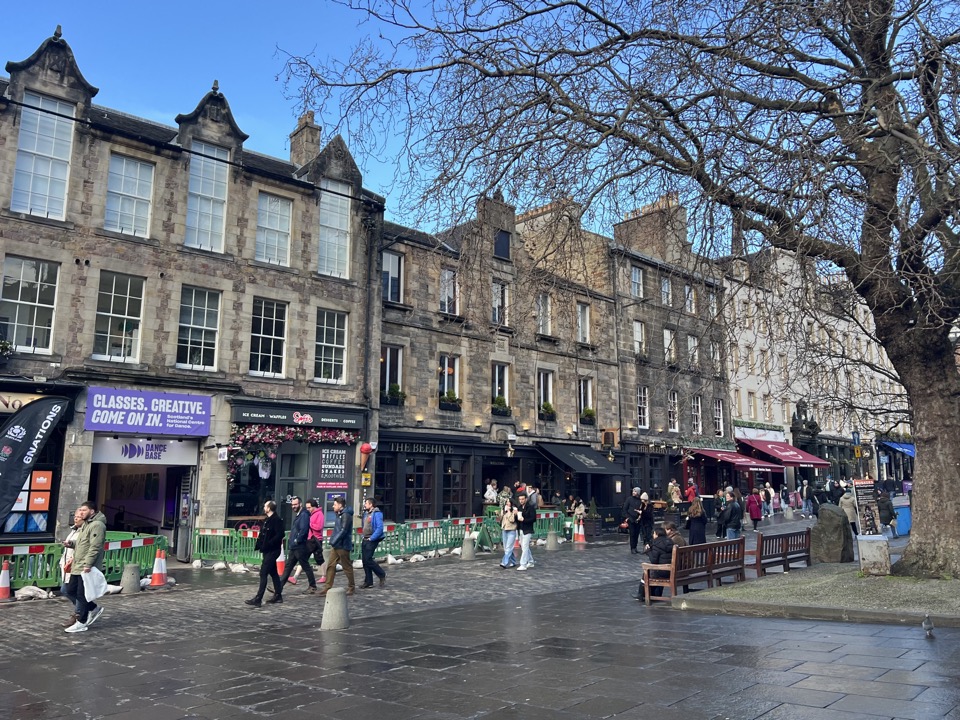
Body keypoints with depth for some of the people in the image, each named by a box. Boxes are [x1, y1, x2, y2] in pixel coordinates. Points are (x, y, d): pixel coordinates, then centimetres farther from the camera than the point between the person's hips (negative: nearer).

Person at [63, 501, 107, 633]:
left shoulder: (97, 525, -16)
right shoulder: (85, 525, 19)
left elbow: (95, 547, -22)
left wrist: (88, 565, -26)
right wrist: (71, 543, 5)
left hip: (86, 568, -10)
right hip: (77, 567, 10)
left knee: (81, 595, -3)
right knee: (70, 591, 13)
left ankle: (81, 623, 8)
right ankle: (93, 608, 23)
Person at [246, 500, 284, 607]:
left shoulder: (276, 520, -16)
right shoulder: (266, 520, 13)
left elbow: (279, 535, -22)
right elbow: (262, 534, 16)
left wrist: (267, 544, -23)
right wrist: (259, 544, 1)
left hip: (272, 550, -9)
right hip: (267, 550, 10)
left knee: (263, 573, -10)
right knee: (273, 573, 15)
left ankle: (257, 599, -9)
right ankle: (278, 595, 24)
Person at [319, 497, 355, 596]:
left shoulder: (346, 515, -16)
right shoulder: (339, 515, 15)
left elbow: (343, 531, -23)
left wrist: (333, 541, -21)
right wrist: (332, 541, 11)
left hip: (343, 546, -9)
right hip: (336, 546, 9)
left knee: (347, 567, 2)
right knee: (331, 565, 6)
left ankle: (352, 587, 14)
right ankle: (327, 587, 9)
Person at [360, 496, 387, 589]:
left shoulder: (377, 514, -14)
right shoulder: (366, 513, 14)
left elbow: (380, 528, -21)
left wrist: (371, 538, -19)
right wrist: (364, 537, 14)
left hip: (372, 540, -9)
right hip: (365, 540, 9)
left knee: (368, 560, -11)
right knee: (365, 561, 8)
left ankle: (382, 574, 7)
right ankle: (368, 582, 16)